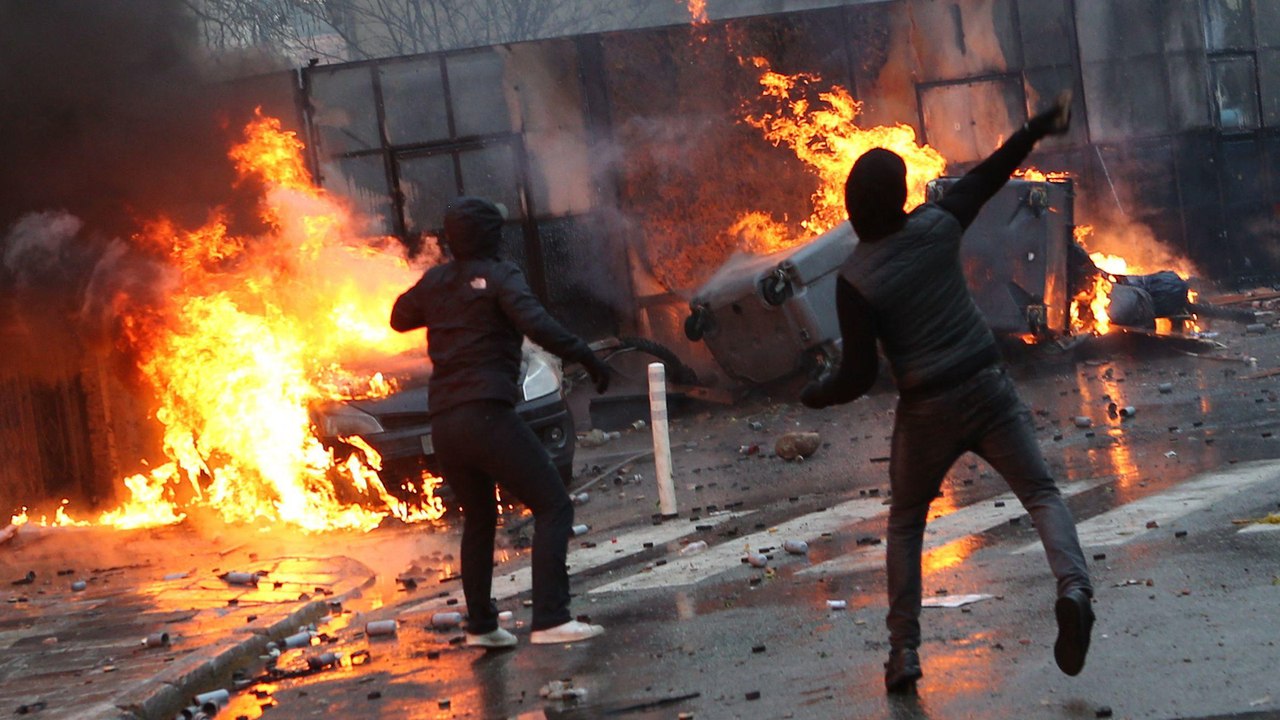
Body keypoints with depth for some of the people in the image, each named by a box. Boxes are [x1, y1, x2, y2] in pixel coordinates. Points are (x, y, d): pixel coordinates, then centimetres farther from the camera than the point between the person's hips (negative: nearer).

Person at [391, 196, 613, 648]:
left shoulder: (435, 281, 15)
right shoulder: (499, 276, -3)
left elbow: (400, 318, 32)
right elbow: (535, 323, -20)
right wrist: (585, 357, -17)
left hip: (442, 422, 7)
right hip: (486, 414, -7)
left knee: (478, 519, 23)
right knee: (553, 506, -6)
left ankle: (480, 624, 27)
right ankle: (550, 620, -18)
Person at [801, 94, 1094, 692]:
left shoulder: (855, 281, -10)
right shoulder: (936, 227, -1)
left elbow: (858, 377, -10)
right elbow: (986, 178, 16)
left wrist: (812, 396, 10)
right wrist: (1039, 128, 31)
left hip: (927, 412, -2)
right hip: (989, 388, 2)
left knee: (905, 524, 17)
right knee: (1042, 493, 5)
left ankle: (903, 652, 11)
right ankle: (1073, 587, -25)